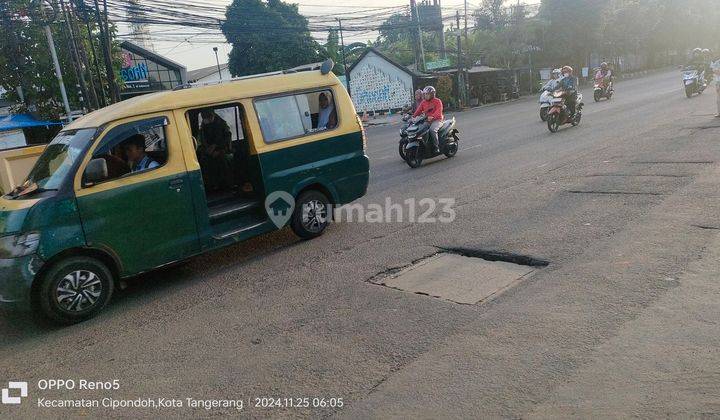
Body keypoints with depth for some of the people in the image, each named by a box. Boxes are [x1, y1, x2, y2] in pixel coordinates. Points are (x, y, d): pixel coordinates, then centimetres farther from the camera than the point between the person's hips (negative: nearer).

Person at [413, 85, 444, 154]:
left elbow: (438, 111, -18)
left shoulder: (437, 101, -3)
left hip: (437, 120, -6)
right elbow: (418, 110, 7)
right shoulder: (423, 102, 16)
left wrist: (432, 117, -37)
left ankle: (436, 146, -26)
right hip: (427, 120, 6)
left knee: (432, 130, -34)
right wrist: (413, 116, -12)